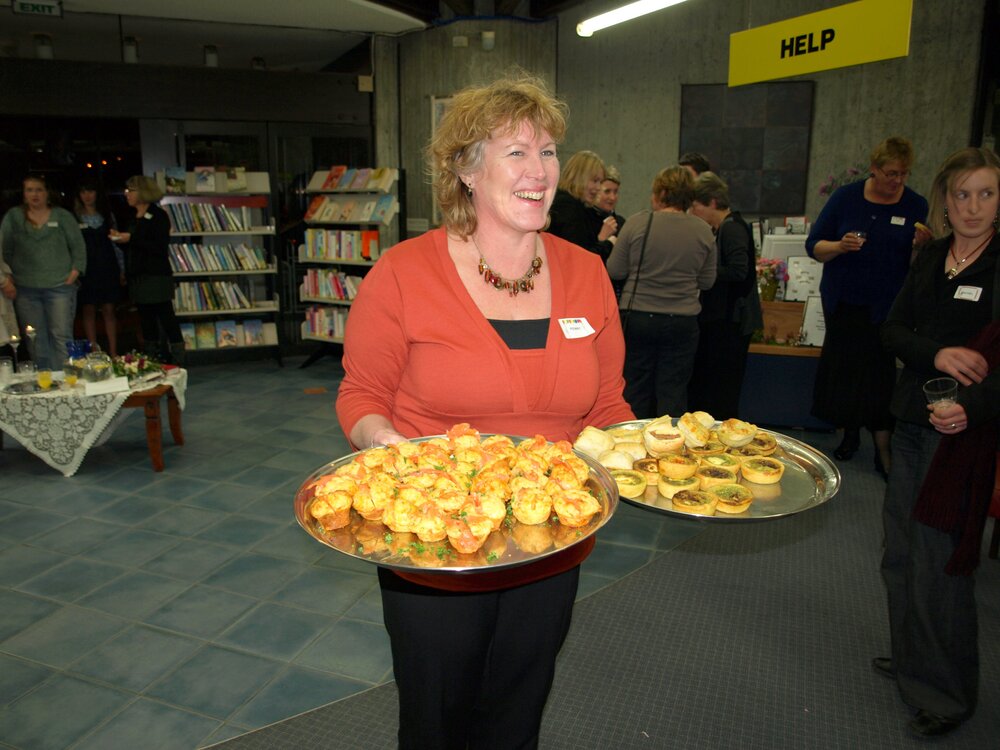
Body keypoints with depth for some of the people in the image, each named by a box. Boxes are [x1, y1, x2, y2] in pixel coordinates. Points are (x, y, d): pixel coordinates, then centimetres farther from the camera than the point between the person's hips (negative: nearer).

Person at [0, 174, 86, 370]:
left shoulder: (62, 216, 7)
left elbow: (78, 247, 6)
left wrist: (74, 273, -5)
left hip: (59, 286, -2)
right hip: (25, 289, 2)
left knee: (62, 337, -6)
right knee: (36, 341, 5)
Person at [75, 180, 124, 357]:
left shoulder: (107, 215, 9)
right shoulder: (75, 218, 2)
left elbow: (115, 243, 10)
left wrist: (121, 269, 7)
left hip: (107, 267, 1)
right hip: (87, 270, -1)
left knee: (109, 310, 2)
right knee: (89, 311, 3)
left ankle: (113, 352, 5)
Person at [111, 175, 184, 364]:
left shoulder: (158, 216, -6)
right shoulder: (133, 217, 17)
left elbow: (160, 247, -16)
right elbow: (132, 248, 21)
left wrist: (131, 239, -17)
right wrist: (120, 239, 3)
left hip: (156, 277, -8)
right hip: (137, 278, 8)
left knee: (166, 319, -8)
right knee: (146, 322, 11)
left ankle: (178, 361, -5)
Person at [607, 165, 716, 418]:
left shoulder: (637, 222, -8)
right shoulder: (703, 231, -1)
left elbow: (615, 271, -4)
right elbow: (707, 281, 6)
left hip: (638, 318, -1)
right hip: (683, 322, 1)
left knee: (635, 388, 10)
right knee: (673, 392, 9)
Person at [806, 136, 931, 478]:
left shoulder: (917, 206, 1)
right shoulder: (846, 197, 1)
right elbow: (814, 246, 1)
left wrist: (922, 246, -20)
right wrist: (840, 246, -19)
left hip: (886, 308, -1)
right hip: (842, 304, 2)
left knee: (880, 373, -5)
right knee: (844, 369, 9)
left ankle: (884, 450, 7)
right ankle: (850, 433, 28)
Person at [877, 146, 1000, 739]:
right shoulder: (930, 258, 8)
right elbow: (893, 329, 4)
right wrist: (937, 352, -15)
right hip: (912, 423, 6)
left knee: (939, 564, 0)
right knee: (901, 552, 16)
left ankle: (949, 692, 21)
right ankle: (912, 660, 37)